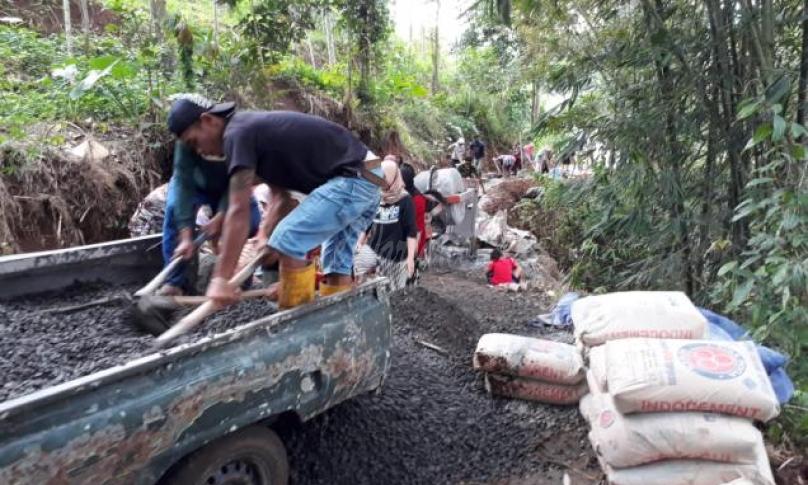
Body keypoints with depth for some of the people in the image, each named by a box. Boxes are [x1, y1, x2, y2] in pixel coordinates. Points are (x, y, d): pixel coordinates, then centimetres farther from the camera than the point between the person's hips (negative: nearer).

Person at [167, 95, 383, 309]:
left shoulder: (238, 134, -12)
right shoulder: (255, 130, 17)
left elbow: (239, 211, -19)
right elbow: (280, 197, 16)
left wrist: (220, 278, -19)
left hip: (352, 178, -10)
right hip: (364, 176, 10)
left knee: (288, 242, -12)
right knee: (337, 263, 17)